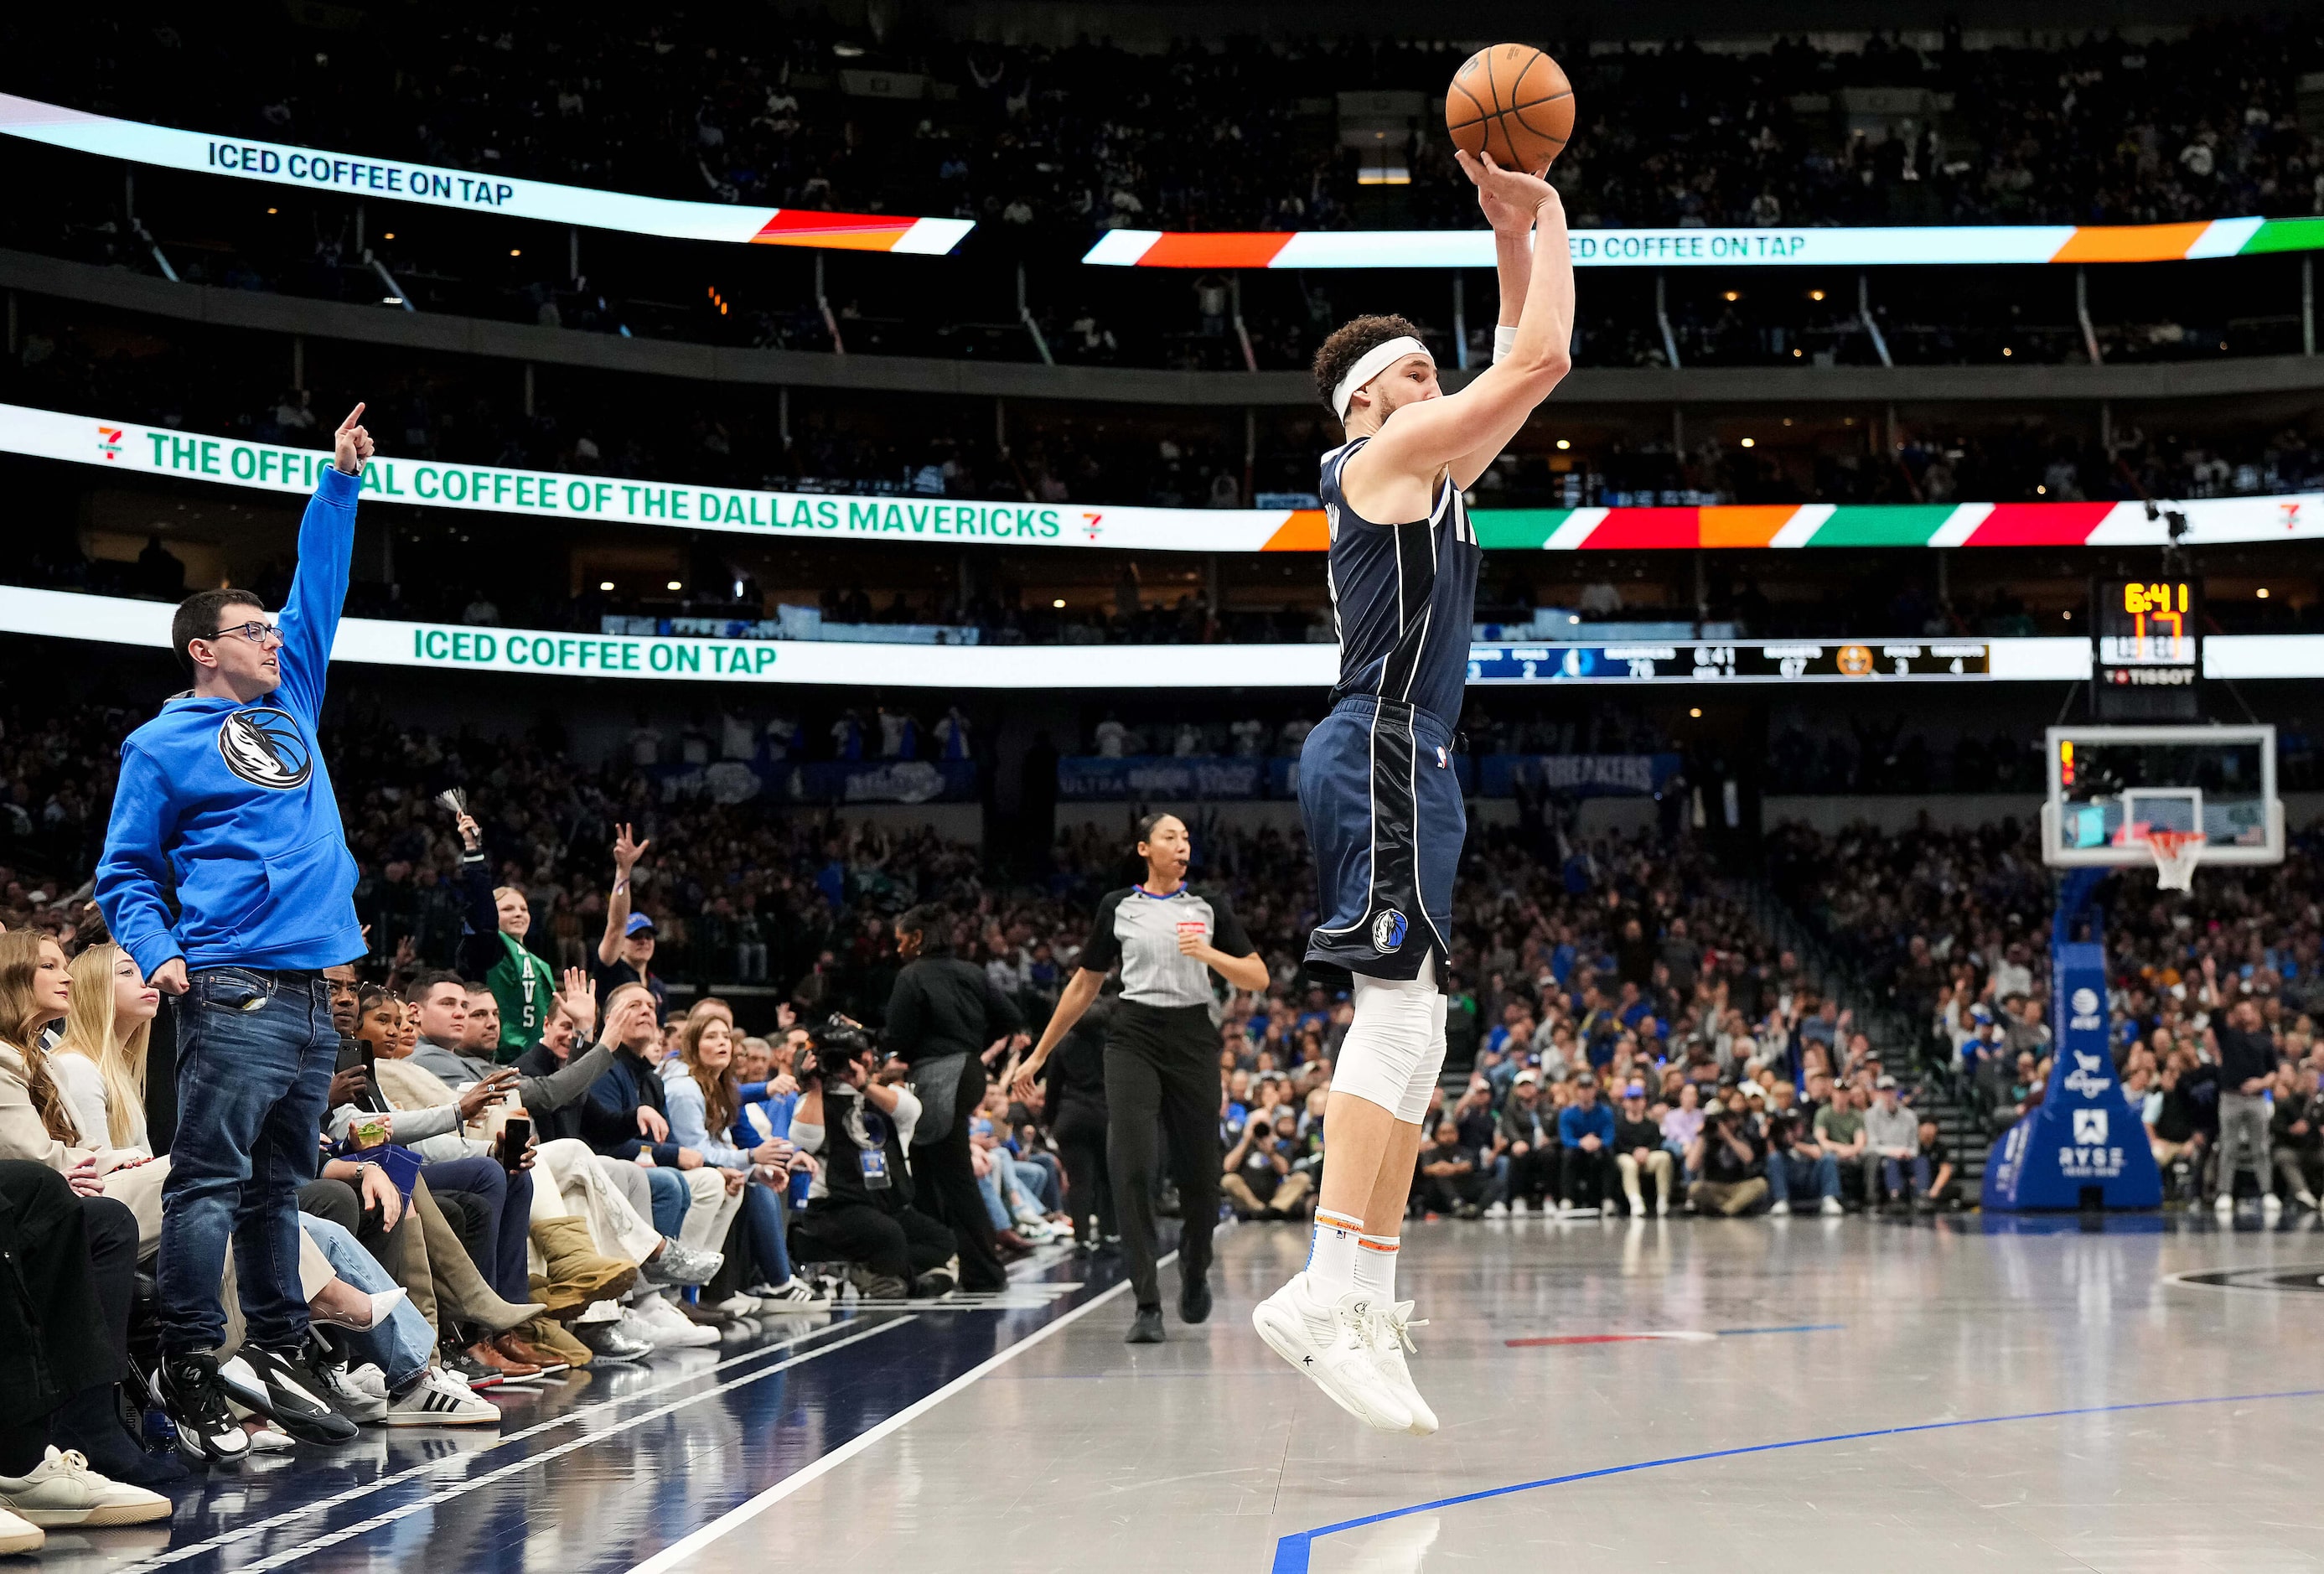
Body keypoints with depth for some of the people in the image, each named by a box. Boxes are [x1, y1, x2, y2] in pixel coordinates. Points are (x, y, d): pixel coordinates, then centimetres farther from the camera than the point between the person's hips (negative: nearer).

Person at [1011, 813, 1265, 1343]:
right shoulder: (1117, 906, 7)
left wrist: (1210, 954, -15)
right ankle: (1147, 1305, -12)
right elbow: (1084, 985, 14)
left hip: (1194, 1038, 1)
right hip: (1133, 1038, -1)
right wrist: (1039, 1054, 14)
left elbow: (1258, 978, 4)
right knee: (1131, 1166, -15)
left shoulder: (1209, 905, 7)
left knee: (1200, 1171, 3)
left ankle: (1195, 1270, 34)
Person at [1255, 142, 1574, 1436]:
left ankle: (1373, 1304, 5)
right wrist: (1546, 218, 6)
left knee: (1409, 1031, 6)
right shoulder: (1389, 451, -1)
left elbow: (1524, 364, 32)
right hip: (1384, 750, -11)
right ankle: (1326, 1289, -28)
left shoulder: (1432, 470, 24)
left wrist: (1515, 228, 27)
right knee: (1402, 1010, -20)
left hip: (1407, 761, 11)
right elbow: (1540, 362, -6)